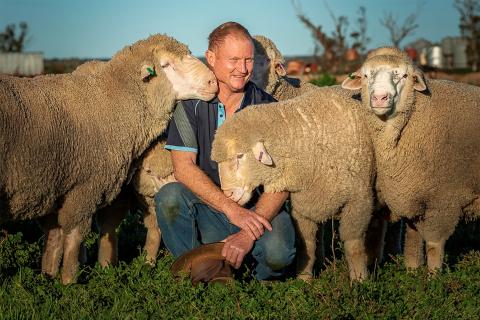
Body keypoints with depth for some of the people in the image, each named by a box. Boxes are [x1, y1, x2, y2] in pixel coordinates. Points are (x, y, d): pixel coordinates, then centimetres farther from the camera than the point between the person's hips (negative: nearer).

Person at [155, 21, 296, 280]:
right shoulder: (192, 103, -4)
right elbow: (183, 167, -13)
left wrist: (248, 234, -26)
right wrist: (232, 210, -26)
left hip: (258, 210, 0)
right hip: (206, 208, 1)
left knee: (278, 251, -32)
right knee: (169, 196, -30)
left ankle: (262, 279, 6)